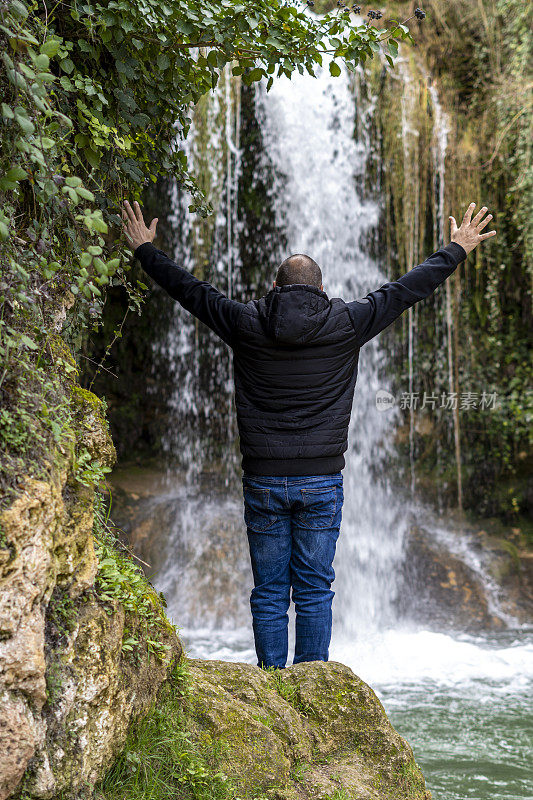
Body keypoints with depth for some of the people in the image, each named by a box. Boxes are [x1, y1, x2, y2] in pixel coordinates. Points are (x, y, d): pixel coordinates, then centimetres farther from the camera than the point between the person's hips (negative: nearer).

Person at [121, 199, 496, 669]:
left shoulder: (246, 324, -1)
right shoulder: (346, 325, -2)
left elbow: (188, 289, 12)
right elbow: (409, 287, 9)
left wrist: (145, 250, 27)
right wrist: (457, 250, 22)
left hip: (263, 481, 1)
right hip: (322, 480, 0)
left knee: (269, 593, 7)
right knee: (314, 592, 6)